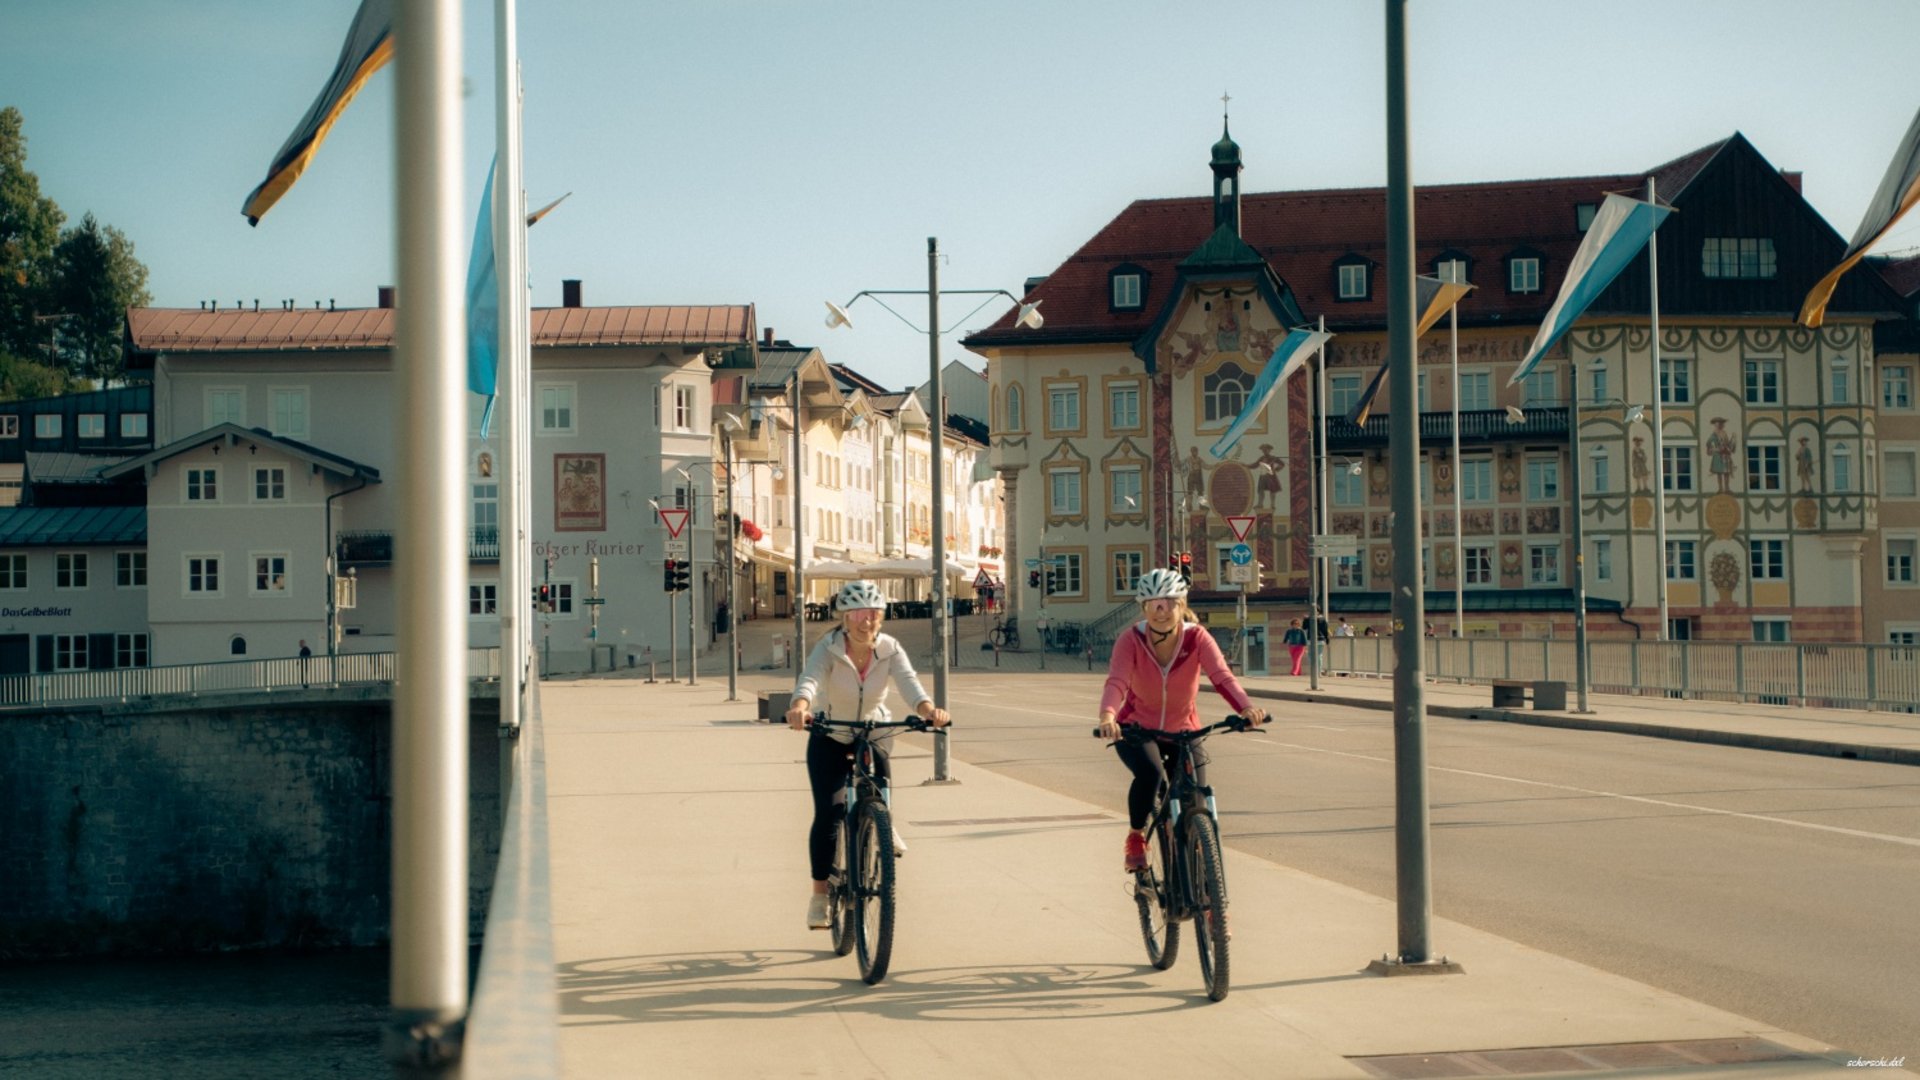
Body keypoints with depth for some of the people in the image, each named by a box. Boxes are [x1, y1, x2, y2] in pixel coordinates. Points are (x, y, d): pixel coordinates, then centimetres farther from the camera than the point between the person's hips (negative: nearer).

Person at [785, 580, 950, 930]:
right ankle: (820, 895, 0)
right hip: (830, 740, -1)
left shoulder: (890, 649, -16)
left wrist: (929, 709, -54)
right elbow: (809, 680, -40)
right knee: (827, 816, -11)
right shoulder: (829, 648, -22)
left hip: (874, 737, 1)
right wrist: (800, 707, -63)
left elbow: (910, 684, -32)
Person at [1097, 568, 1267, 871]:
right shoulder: (1132, 639, -19)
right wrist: (1107, 716, -55)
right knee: (1150, 773, -33)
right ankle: (1135, 839, -6)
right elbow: (1116, 681, -33)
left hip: (1183, 731, 2)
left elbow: (1222, 676, -32)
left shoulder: (1197, 638, -17)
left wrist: (1246, 708, -52)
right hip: (1136, 729, -2)